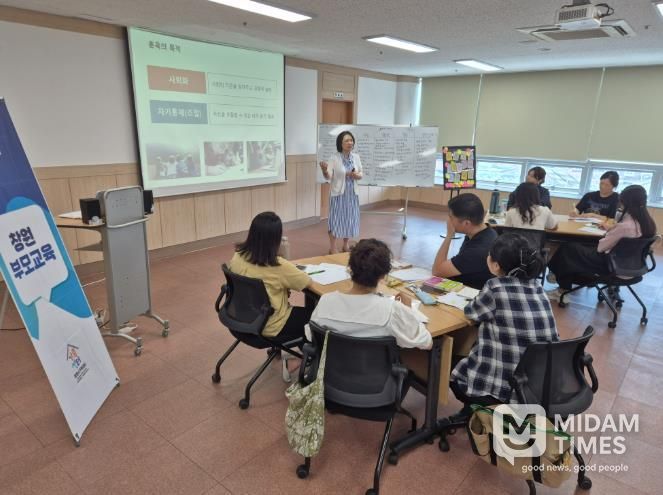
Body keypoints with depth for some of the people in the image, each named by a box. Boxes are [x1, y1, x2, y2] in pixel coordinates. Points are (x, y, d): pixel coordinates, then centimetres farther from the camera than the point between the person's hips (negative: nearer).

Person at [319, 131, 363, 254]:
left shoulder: (356, 157, 4)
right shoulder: (334, 158, -11)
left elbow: (360, 174, 11)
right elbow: (328, 177, -15)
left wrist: (357, 176, -12)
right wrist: (324, 170, -37)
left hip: (352, 193, 5)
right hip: (338, 193, -5)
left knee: (350, 218, 11)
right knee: (336, 219, -1)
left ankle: (346, 245, 28)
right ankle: (333, 248, 12)